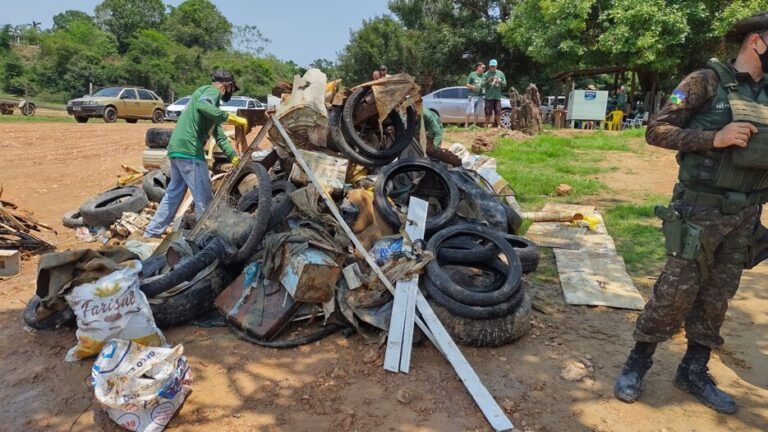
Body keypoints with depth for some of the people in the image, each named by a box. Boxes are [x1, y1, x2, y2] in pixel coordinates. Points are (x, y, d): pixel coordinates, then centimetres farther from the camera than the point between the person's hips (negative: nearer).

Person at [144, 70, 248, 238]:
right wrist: (229, 117, -28)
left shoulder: (211, 97, 26)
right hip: (189, 150, -10)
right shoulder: (212, 90, -3)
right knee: (204, 198, -4)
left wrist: (234, 156, 19)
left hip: (177, 149, 10)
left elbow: (220, 136, 24)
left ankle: (151, 233, 27)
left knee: (174, 193, 19)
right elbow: (202, 106, -29)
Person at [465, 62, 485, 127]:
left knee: (477, 112, 6)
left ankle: (475, 125, 13)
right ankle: (466, 125, -5)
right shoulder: (472, 74, -2)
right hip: (472, 96, -5)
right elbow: (467, 84, -1)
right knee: (469, 111, -8)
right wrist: (472, 87, -17)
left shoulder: (483, 76, 10)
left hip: (479, 96, 5)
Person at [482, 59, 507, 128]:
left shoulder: (500, 73, 10)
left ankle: (498, 126, 15)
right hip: (488, 96, -2)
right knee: (488, 113, -3)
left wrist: (500, 81, -11)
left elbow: (505, 84, 9)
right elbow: (482, 85, -4)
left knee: (498, 112, 2)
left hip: (497, 96, 2)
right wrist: (488, 81, -22)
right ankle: (487, 126, 5)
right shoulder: (486, 74, 2)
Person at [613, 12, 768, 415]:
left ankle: (694, 372, 26)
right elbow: (656, 131, -13)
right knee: (676, 291, -4)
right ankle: (636, 365, 13)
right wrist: (716, 138, -22)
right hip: (701, 209, -6)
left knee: (717, 297, 11)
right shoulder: (708, 81, -7)